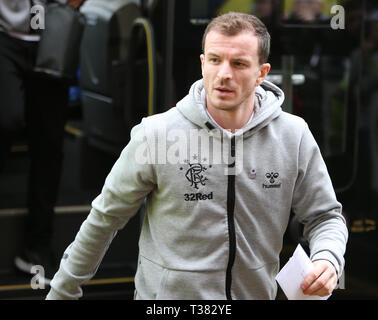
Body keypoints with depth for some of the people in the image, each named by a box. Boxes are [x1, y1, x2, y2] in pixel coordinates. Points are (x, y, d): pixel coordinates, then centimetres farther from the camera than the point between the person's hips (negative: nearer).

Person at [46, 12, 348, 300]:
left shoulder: (294, 137, -8)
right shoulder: (156, 134, -14)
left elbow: (324, 216, 2)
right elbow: (105, 217, -5)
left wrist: (328, 259, -19)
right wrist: (62, 291, 1)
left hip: (256, 292, 3)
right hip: (165, 294, -2)